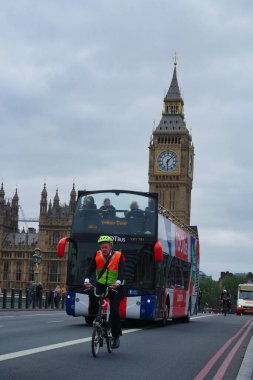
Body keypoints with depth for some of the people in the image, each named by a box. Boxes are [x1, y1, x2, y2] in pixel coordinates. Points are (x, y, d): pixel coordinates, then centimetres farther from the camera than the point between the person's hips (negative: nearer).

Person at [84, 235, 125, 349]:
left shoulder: (118, 256, -9)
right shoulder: (97, 255, -3)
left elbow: (122, 271, -21)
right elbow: (90, 268, -14)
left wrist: (118, 282, -41)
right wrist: (86, 280, -34)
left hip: (115, 287, -2)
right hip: (101, 285, 2)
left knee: (114, 311, -15)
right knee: (92, 293, -31)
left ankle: (116, 337, 0)